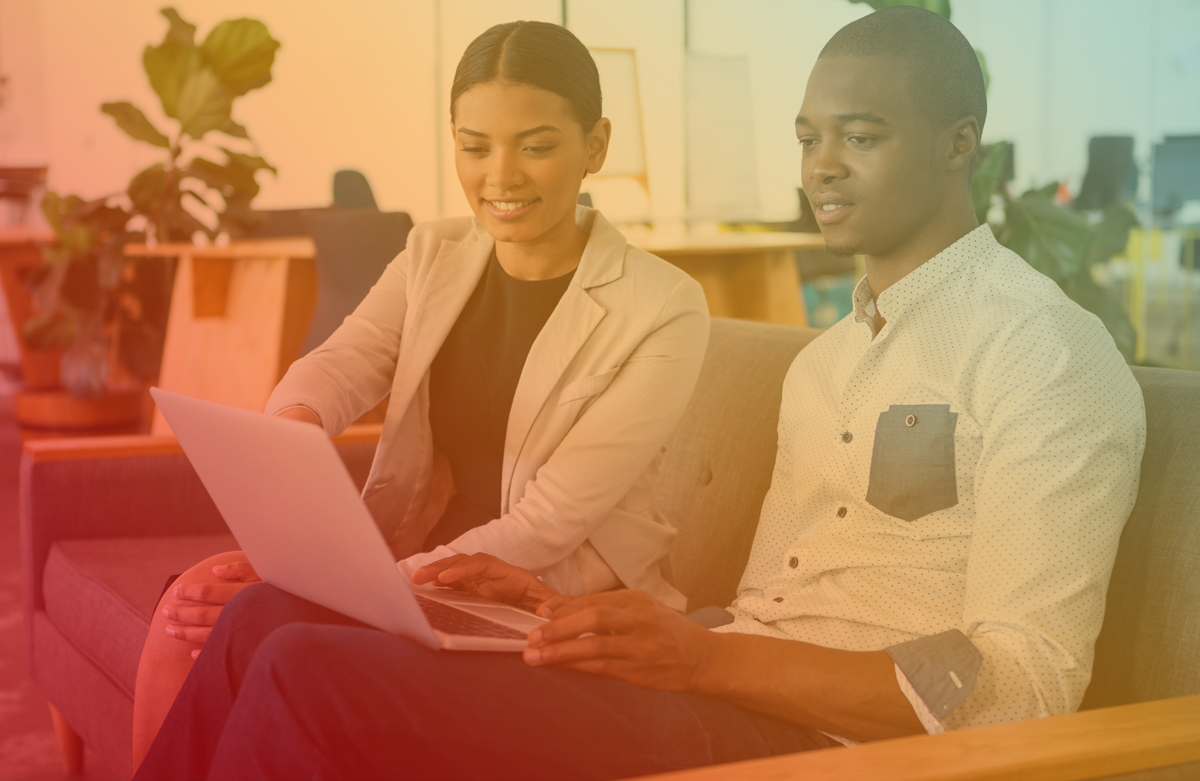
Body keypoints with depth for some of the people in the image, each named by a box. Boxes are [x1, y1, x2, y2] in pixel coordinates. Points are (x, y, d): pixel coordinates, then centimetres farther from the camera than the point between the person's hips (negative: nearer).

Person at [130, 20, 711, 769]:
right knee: (199, 604, -17)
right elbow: (343, 363, -12)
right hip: (415, 559, 5)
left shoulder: (664, 309, -13)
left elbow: (552, 522, -18)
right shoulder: (434, 255, 6)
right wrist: (293, 427, -36)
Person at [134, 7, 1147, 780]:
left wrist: (704, 658, -21)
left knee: (310, 681, -22)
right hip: (729, 699, 8)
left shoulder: (1046, 350, -6)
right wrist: (572, 616, 5)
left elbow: (1023, 686, -15)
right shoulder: (827, 359, 22)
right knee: (268, 618, -5)